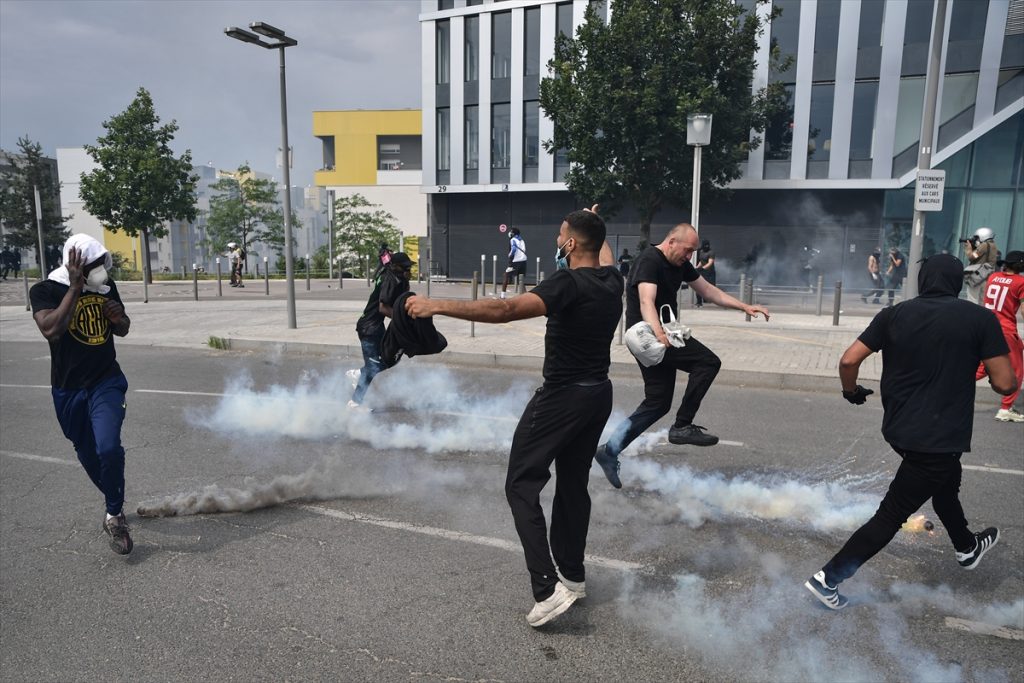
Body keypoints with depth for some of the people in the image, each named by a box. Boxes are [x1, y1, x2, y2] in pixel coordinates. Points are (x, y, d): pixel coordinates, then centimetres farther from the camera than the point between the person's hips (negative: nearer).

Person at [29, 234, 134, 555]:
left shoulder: (107, 286, -1)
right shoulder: (45, 290, -12)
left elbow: (122, 331, 12)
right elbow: (50, 329, -30)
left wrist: (119, 317, -11)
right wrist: (76, 288, -29)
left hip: (107, 381, 0)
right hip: (68, 388, 0)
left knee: (108, 448, -18)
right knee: (88, 454, 16)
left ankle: (115, 515, 1)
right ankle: (112, 496, 42)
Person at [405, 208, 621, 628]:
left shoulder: (569, 284, -21)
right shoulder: (612, 280, 3)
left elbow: (505, 310, -35)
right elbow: (603, 255, 31)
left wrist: (439, 306, -35)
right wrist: (591, 223, 48)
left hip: (562, 397, -9)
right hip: (599, 394, 9)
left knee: (522, 485, -3)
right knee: (573, 483, 19)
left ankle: (548, 589, -9)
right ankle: (573, 575, 29)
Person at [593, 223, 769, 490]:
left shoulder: (680, 264, 12)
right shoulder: (649, 261, -16)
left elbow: (708, 291, 18)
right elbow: (646, 303, -30)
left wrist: (745, 307, 11)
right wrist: (658, 334, -47)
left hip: (661, 336, 9)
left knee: (658, 403, 9)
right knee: (708, 361, -17)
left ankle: (610, 450, 13)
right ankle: (682, 426, -10)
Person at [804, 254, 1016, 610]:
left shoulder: (894, 314, -1)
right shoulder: (980, 317, -8)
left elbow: (848, 360, -6)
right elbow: (1004, 383, -9)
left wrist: (851, 392, 14)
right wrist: (1007, 376, 15)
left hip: (899, 427, 5)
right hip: (939, 436, -5)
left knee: (945, 483, 32)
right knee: (892, 515, 1)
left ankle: (967, 547, 57)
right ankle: (827, 578, 0)